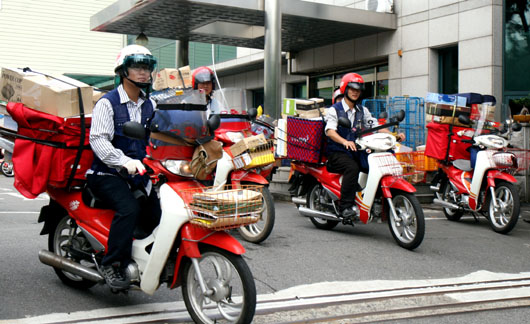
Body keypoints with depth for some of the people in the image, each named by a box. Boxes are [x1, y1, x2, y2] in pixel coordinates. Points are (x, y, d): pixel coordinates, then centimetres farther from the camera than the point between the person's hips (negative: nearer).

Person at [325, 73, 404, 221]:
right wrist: (345, 142, -37)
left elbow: (375, 126, 9)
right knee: (352, 167, -34)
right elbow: (329, 131, -18)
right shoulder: (334, 109, -1)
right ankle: (345, 206, -32)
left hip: (355, 152, 6)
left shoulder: (362, 111, 18)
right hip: (337, 153, -6)